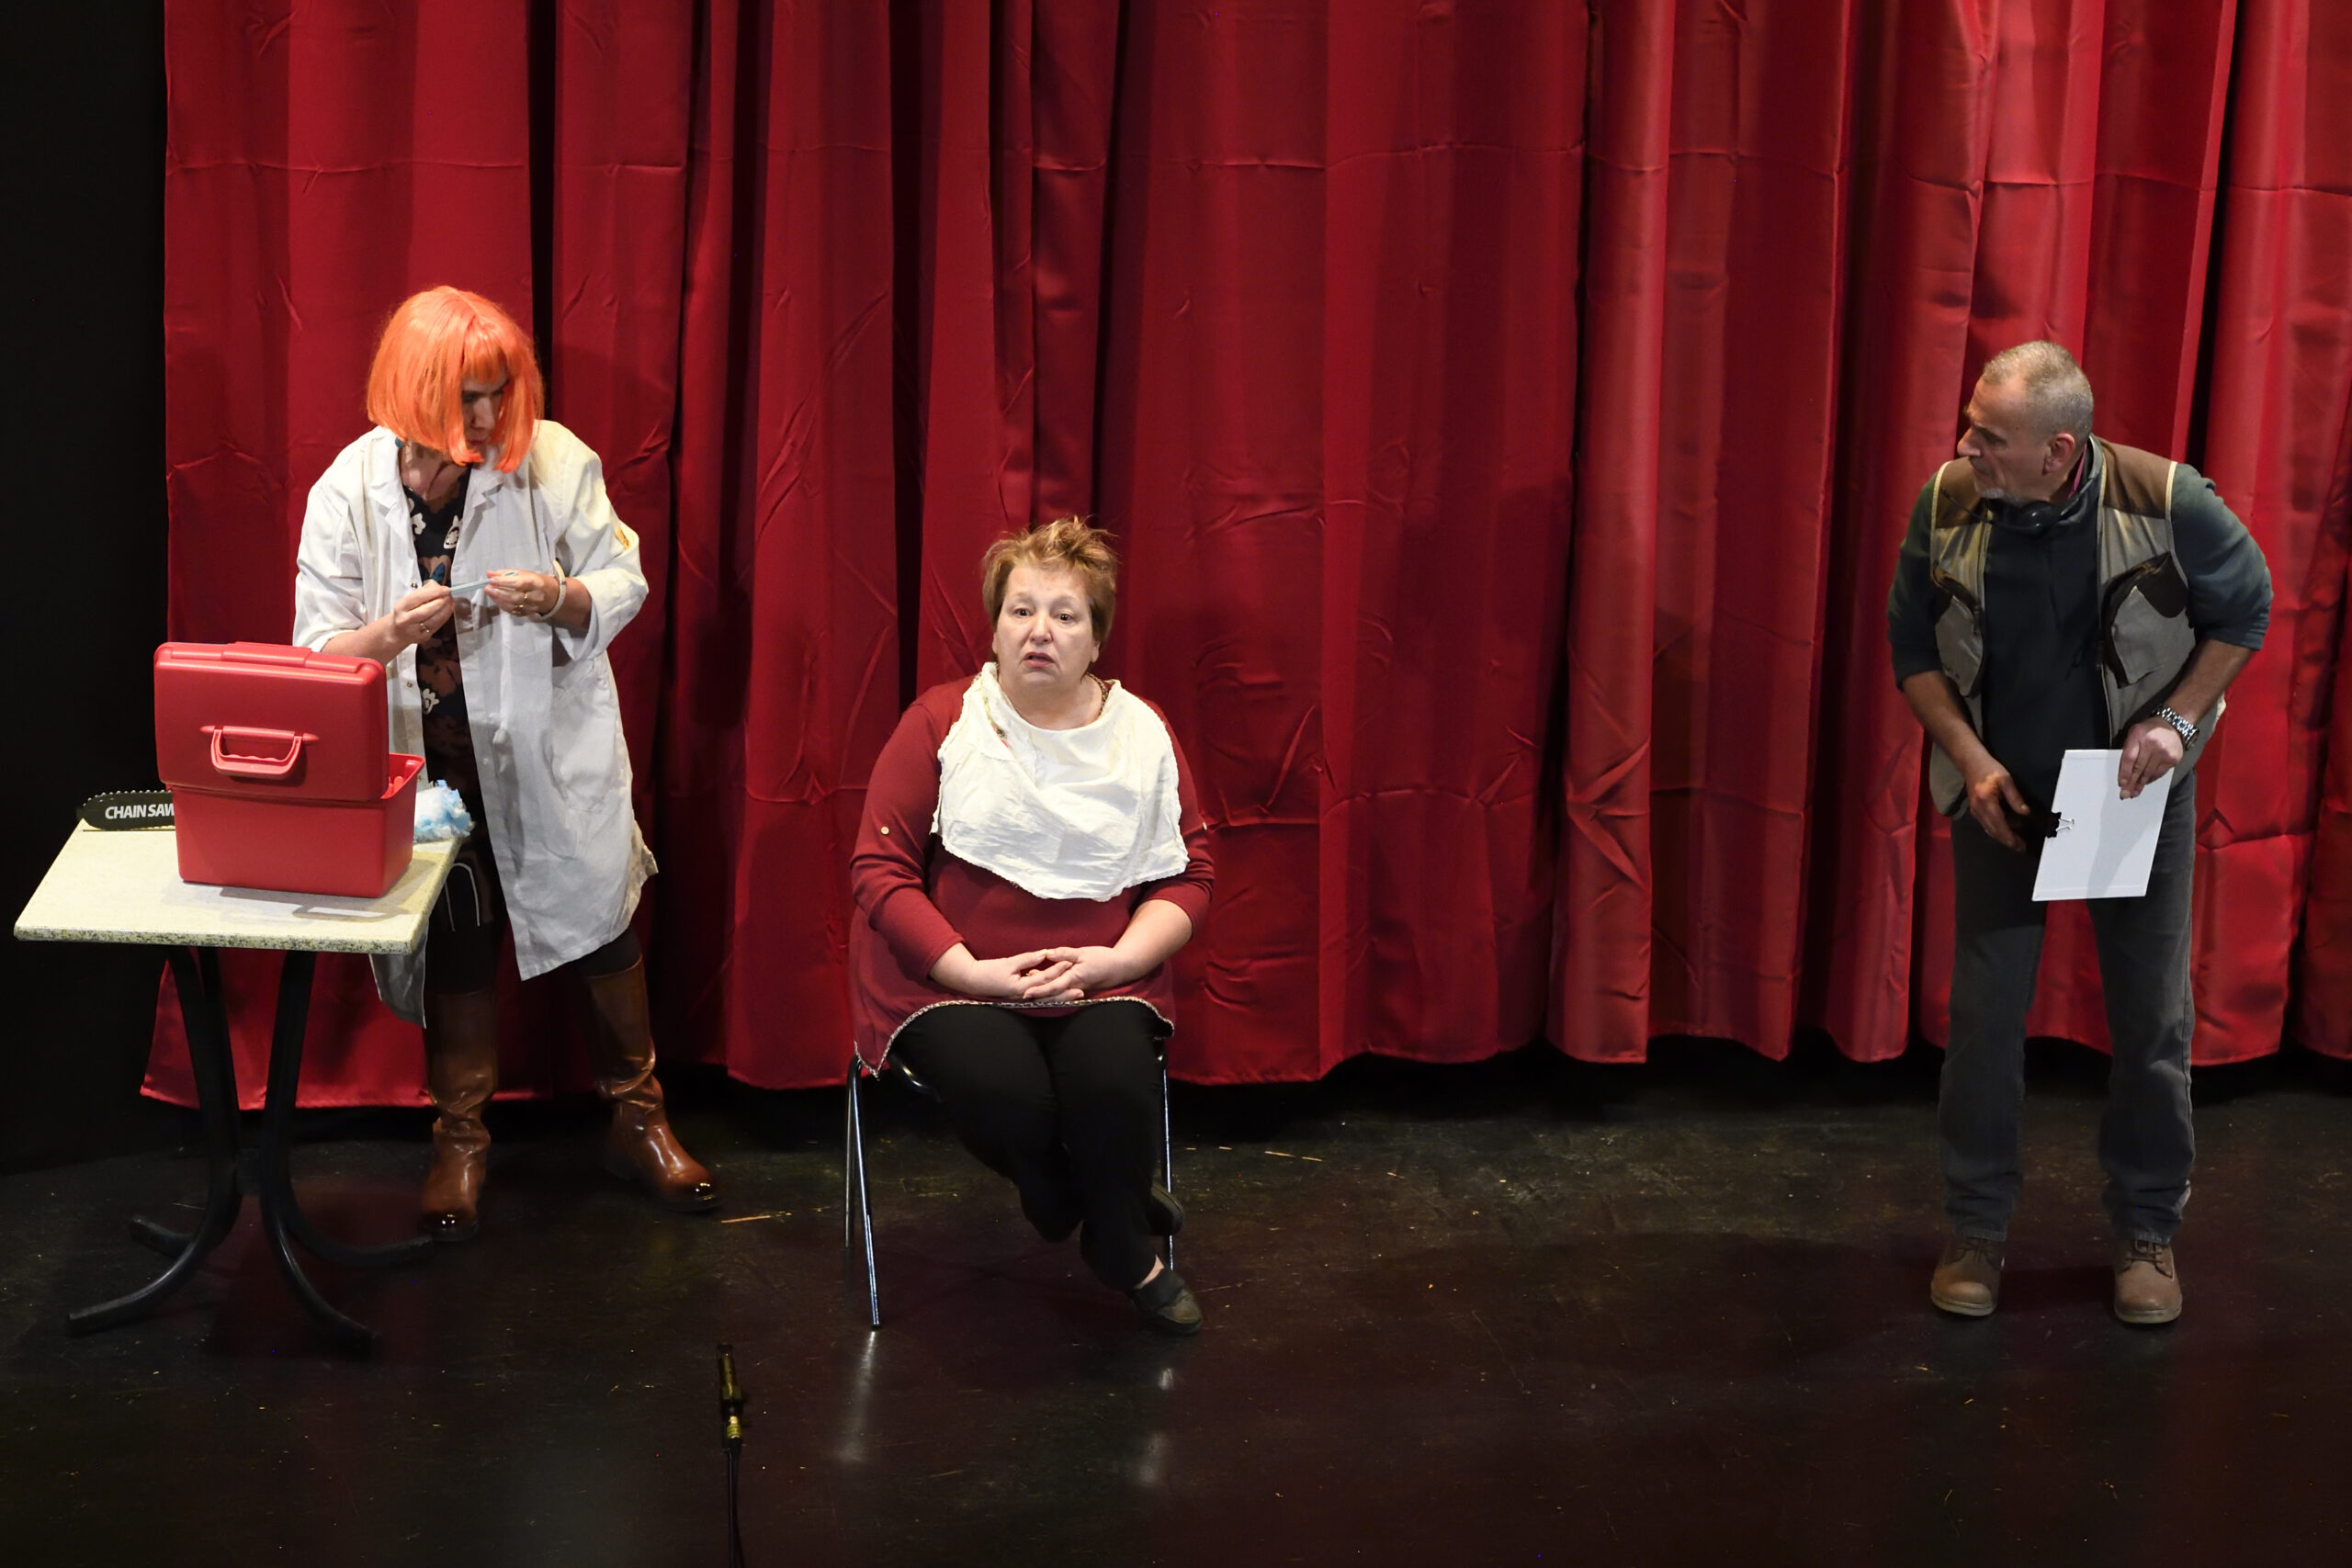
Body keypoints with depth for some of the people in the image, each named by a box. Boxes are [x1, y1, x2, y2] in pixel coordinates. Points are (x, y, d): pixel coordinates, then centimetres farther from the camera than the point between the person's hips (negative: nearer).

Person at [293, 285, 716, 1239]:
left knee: (600, 921, 5)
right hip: (427, 755, 0)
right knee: (456, 944, 8)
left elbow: (624, 582, -2)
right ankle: (460, 1140, 25)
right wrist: (388, 634, -27)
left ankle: (636, 1121, 24)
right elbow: (316, 652, -6)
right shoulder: (349, 490, -7)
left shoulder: (553, 460, -9)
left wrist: (562, 599, -23)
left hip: (547, 743, 0)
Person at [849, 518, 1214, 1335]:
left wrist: (1115, 961, -12)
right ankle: (1061, 1201, 6)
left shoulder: (1143, 733, 5)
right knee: (1002, 1092, -31)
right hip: (952, 975, -1)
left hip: (1100, 979, 2)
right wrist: (976, 972, -15)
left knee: (1115, 1082, -29)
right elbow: (878, 869, -6)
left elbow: (1187, 876, 6)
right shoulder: (941, 721, -3)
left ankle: (1121, 1245, 3)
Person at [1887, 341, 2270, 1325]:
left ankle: (2148, 1229, 23)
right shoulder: (1947, 504, -16)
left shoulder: (2167, 502, -21)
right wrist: (1970, 761, -12)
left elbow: (2246, 609, -4)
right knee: (1984, 1013, 2)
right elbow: (1913, 645, -2)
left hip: (2136, 796, -1)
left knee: (2153, 1019, 6)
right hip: (2001, 795, 1)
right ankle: (1975, 1229, 17)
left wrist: (2178, 718, -15)